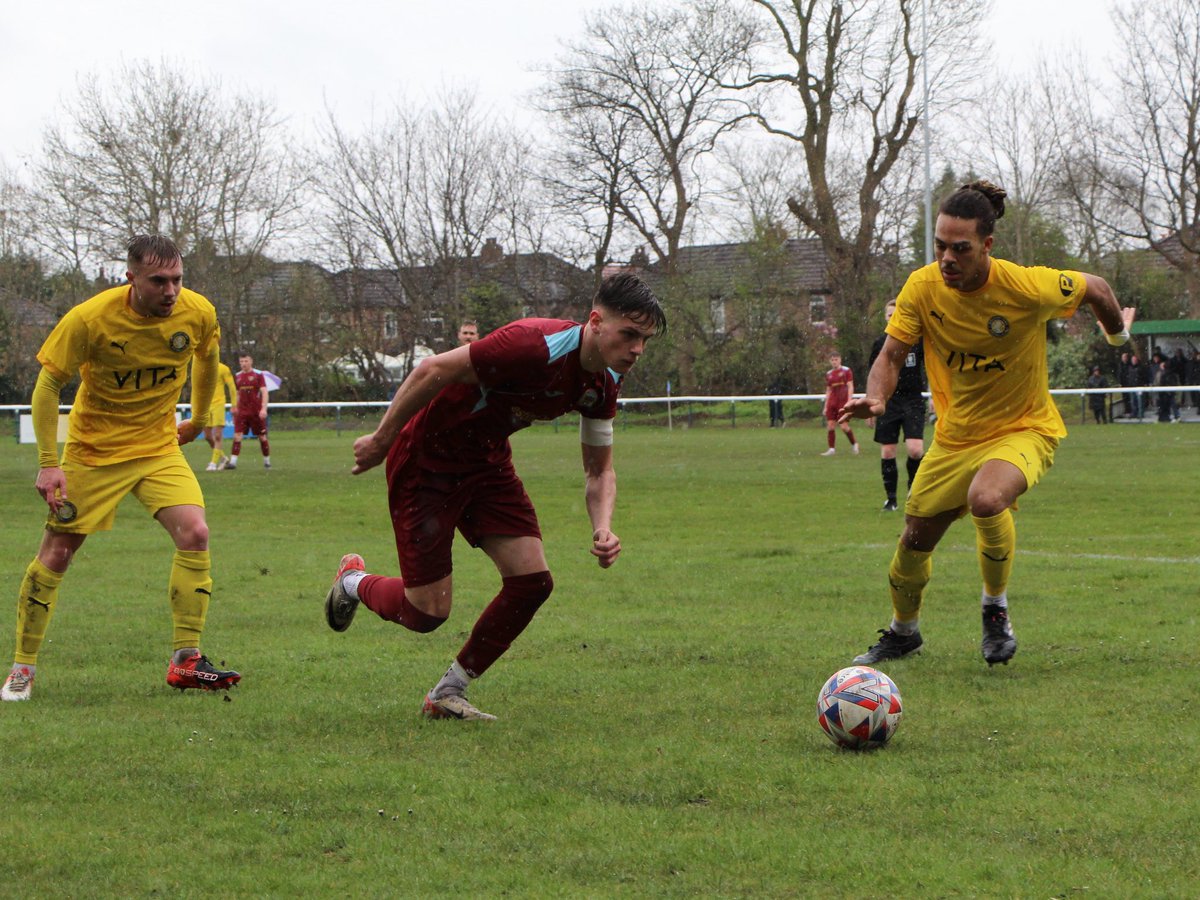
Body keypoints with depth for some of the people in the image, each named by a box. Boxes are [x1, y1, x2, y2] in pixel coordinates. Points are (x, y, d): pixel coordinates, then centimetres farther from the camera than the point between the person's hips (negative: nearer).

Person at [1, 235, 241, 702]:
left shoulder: (198, 313, -12)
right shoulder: (89, 318, -22)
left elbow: (206, 359, 12)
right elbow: (48, 386, -13)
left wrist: (198, 421, 23)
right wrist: (48, 463, -15)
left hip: (158, 447, 3)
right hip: (93, 449, -3)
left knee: (194, 533, -17)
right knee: (56, 553, 0)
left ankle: (186, 660, -8)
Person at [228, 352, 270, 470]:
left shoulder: (258, 375, -4)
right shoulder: (237, 376, 9)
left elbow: (264, 392, -9)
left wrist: (263, 408, -19)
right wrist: (235, 408, 16)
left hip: (257, 411, -3)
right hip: (242, 411, 3)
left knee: (262, 437, 6)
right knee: (237, 435, -11)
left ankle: (267, 460, 21)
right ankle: (233, 461, -15)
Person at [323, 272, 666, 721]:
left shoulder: (604, 383, -6)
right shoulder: (535, 347, -33)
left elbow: (599, 470, 5)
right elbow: (433, 371, -27)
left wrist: (602, 528, -14)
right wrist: (381, 439, -19)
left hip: (487, 461, 8)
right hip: (425, 459, -8)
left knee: (532, 580, -7)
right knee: (427, 612, -5)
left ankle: (448, 694, 10)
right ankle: (354, 581, 30)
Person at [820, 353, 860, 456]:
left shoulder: (846, 371, 0)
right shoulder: (829, 374, 14)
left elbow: (850, 387, -4)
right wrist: (826, 406, 15)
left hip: (843, 401, -5)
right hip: (832, 402, 5)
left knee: (844, 426, -11)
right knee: (830, 426, -3)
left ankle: (854, 444, 11)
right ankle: (832, 449, 2)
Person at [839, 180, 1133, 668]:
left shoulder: (1027, 287, -24)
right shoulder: (922, 287, -15)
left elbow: (1096, 288, -5)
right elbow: (892, 354, -9)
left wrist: (1117, 334, 15)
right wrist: (877, 395, -31)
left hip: (1023, 428, -4)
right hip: (955, 435, 4)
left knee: (986, 499, -35)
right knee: (915, 539, 11)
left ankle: (996, 610, -10)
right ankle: (903, 631, 42)